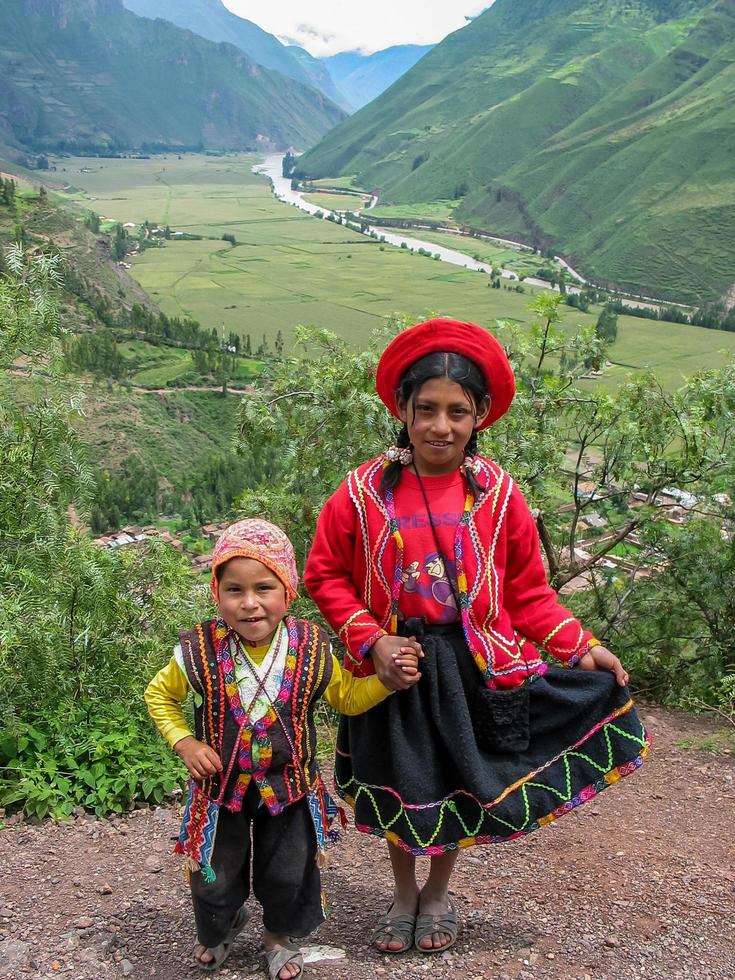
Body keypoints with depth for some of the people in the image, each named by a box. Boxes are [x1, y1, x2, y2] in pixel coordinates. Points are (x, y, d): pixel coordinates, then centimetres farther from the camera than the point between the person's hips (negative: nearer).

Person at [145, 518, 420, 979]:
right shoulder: (199, 651, -20)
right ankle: (220, 928, 53)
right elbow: (159, 694, -1)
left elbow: (347, 696, -1)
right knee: (215, 880, 16)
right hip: (222, 784, 0)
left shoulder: (311, 649, -16)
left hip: (289, 784, 1)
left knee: (289, 875, 17)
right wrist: (184, 742, -13)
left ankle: (281, 936, 50)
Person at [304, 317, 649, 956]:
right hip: (392, 667, 0)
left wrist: (578, 647, -9)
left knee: (456, 787, 16)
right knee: (397, 786, 16)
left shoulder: (497, 494, -8)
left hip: (474, 669, 1)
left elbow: (528, 590, 0)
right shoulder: (365, 492, -11)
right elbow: (326, 576, -4)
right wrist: (371, 639, -16)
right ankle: (404, 893, 44)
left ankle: (439, 893, 44)